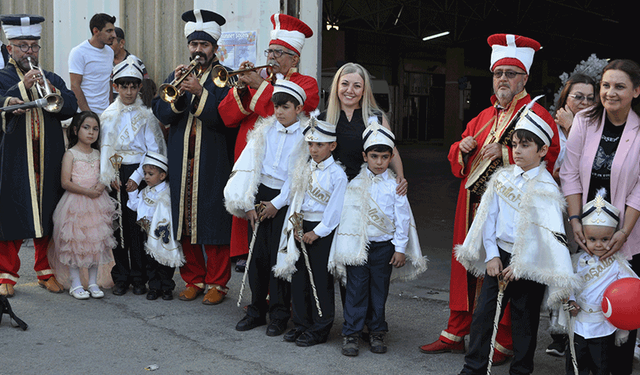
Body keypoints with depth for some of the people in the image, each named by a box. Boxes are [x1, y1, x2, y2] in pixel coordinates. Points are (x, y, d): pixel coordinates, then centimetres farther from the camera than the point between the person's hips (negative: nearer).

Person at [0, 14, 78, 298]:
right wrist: (23, 86, -21)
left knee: (47, 217, 7)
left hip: (48, 161, 3)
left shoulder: (52, 79, 17)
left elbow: (71, 108, 1)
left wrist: (52, 91, -15)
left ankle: (46, 272, 18)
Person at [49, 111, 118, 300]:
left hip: (96, 203, 5)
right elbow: (65, 182, -11)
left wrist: (101, 187, -11)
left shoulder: (98, 154, 12)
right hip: (75, 202, -4)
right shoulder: (70, 154, -3)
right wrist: (87, 191, -18)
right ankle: (75, 284, 8)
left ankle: (93, 282, 16)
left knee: (96, 242, 6)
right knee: (74, 242, -2)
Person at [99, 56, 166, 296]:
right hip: (115, 175, 2)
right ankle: (121, 278, 13)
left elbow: (154, 150, -2)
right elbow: (104, 148, 7)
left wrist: (137, 177, -9)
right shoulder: (107, 116, 9)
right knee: (118, 226, 2)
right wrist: (109, 176, -6)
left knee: (138, 225, -3)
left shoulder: (146, 116, 2)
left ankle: (139, 278, 8)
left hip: (139, 174, -2)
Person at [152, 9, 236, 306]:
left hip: (213, 164, -4)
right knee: (185, 222, 8)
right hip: (181, 164, 4)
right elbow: (162, 114, 3)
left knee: (214, 222, -1)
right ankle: (194, 279, 21)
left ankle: (216, 282, 11)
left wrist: (201, 92, -21)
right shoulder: (177, 76, 14)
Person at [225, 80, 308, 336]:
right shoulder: (264, 130, 7)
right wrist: (248, 203, -2)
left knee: (279, 256, -3)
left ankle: (279, 315, 9)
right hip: (261, 194, 3)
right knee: (258, 253, 4)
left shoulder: (305, 136, -3)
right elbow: (249, 166, 4)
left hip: (285, 200, -3)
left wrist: (277, 203, -9)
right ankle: (256, 310, 17)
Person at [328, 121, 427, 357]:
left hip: (384, 245, 0)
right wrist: (345, 248, 2)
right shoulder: (355, 185, 1)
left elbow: (402, 217, 2)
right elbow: (347, 215, 4)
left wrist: (400, 248, 0)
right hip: (359, 246, 0)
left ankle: (377, 332, 23)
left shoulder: (394, 185, 0)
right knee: (356, 289, 0)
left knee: (379, 290, 9)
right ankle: (351, 333, 10)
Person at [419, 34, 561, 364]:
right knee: (465, 266, 11)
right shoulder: (483, 117, 19)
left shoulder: (537, 115, -3)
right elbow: (457, 162, 25)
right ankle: (456, 334, 23)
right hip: (472, 207, 7)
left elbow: (549, 158, -17)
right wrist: (462, 148, 2)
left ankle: (503, 343, 12)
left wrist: (504, 152, -21)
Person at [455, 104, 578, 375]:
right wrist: (492, 255, -1)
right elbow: (489, 217, 7)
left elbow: (551, 233, -16)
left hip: (530, 263, -4)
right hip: (499, 256, 4)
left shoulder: (546, 188, -11)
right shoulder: (501, 178, 4)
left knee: (525, 320, 7)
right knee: (483, 312, 5)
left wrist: (520, 265, -17)